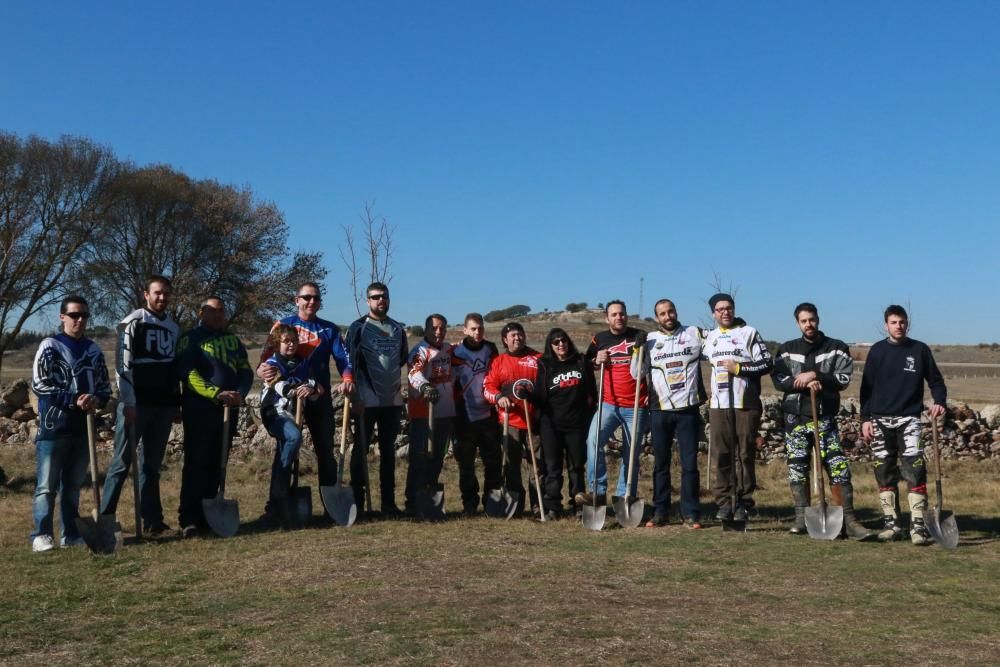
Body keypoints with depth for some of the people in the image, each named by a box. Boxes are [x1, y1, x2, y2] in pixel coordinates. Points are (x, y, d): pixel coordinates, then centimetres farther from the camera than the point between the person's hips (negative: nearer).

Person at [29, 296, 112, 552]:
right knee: (47, 485, -3)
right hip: (53, 427, -5)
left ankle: (71, 534, 18)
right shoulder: (49, 346, -2)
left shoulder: (93, 350, 12)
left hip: (83, 427, 5)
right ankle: (42, 535, 1)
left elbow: (105, 386, 13)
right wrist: (74, 399, -18)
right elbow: (39, 385, -9)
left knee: (74, 484, 11)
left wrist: (97, 399, -11)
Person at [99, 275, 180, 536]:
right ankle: (104, 517, 5)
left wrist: (176, 404, 15)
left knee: (152, 465, 9)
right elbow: (123, 365, -10)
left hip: (163, 405, 6)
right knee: (121, 462, -2)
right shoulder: (132, 323, -5)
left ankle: (152, 520, 12)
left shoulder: (173, 327, 14)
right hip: (136, 404, -5)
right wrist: (129, 403, -16)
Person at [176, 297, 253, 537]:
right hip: (199, 409, -5)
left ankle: (207, 515, 17)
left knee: (216, 464, 9)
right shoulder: (191, 338, -1)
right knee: (196, 463, -7)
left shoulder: (232, 339, 16)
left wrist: (240, 393, -11)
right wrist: (217, 394, -24)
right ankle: (188, 519, -5)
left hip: (229, 409, 5)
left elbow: (246, 371, 9)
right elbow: (188, 373, -13)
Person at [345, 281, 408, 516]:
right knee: (361, 448, 0)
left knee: (388, 451, 9)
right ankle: (357, 501, 5)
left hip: (393, 399, 5)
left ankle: (388, 502, 14)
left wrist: (396, 380, 9)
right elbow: (351, 362, -9)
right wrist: (355, 396, -15)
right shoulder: (359, 327, -4)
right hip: (367, 399, -5)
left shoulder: (398, 329, 11)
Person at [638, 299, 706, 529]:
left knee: (690, 463, 2)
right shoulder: (649, 340, 4)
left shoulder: (695, 334, 3)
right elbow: (637, 374, 1)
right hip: (660, 411, 1)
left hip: (688, 409, -1)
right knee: (661, 464, 7)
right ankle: (660, 512, 14)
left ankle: (690, 513, 9)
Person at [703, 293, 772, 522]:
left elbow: (766, 364, -3)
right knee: (721, 456, 3)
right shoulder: (709, 337, 16)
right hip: (718, 406, 4)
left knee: (745, 455, -1)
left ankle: (743, 503, 6)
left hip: (745, 405, -4)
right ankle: (724, 503, 9)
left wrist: (739, 368, -11)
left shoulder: (749, 333, 2)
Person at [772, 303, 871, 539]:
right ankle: (801, 518, 13)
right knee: (797, 469, 3)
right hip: (796, 419, 2)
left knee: (839, 469, -8)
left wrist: (815, 376, -16)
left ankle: (849, 520, -5)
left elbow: (844, 378, -5)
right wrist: (806, 383, -16)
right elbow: (778, 380, -2)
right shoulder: (787, 350, 9)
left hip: (825, 418, -1)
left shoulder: (837, 348, 6)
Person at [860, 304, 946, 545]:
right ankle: (891, 523, 13)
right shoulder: (877, 351, 6)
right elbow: (866, 387, 7)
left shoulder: (920, 350, 4)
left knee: (915, 469, -14)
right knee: (884, 472, 4)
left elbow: (935, 380, 10)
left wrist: (939, 401, -10)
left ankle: (918, 525, -11)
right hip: (880, 420, 2)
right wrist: (865, 419, 0)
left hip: (909, 419, -2)